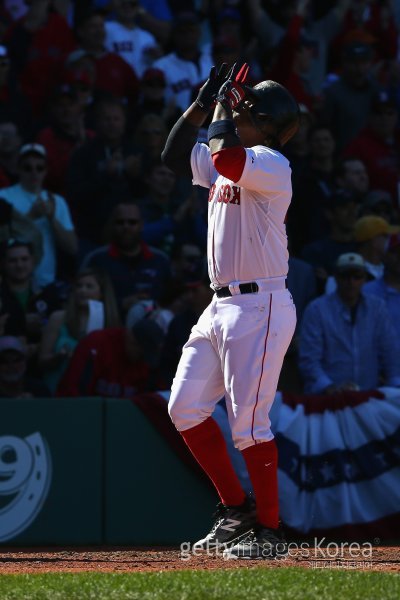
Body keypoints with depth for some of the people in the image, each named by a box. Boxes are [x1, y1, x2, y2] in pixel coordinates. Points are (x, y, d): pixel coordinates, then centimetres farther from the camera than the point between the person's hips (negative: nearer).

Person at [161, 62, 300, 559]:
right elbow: (174, 155, 24)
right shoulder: (227, 162, 15)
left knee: (247, 421, -10)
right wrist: (202, 103, 12)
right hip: (220, 307, 10)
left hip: (260, 306, -9)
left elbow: (227, 160, -31)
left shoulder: (271, 163, -12)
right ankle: (236, 511, 16)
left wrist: (225, 103, -15)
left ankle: (268, 531, -2)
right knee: (185, 409, 7)